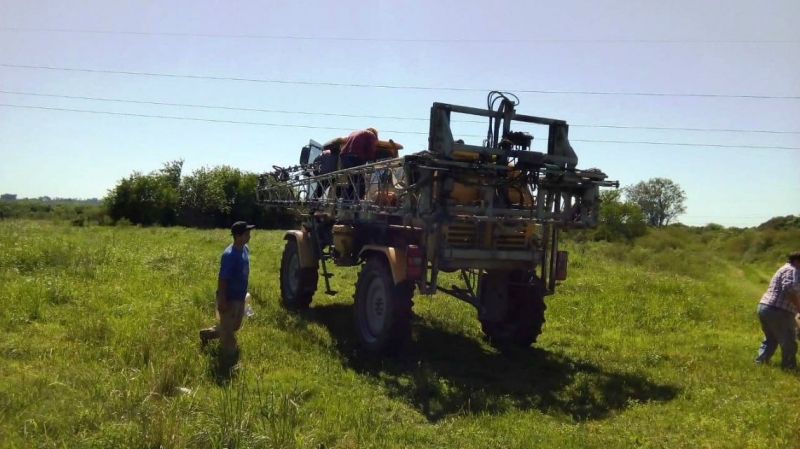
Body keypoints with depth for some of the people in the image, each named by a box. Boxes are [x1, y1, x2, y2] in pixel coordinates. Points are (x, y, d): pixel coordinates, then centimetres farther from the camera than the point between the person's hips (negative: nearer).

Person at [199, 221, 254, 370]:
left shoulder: (245, 249, 2)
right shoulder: (229, 255, -25)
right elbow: (222, 280, -22)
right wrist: (222, 301, -20)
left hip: (240, 297, 9)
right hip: (229, 299, -9)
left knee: (235, 326, 24)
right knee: (228, 330, 6)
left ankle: (207, 333, 45)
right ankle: (228, 362, 20)